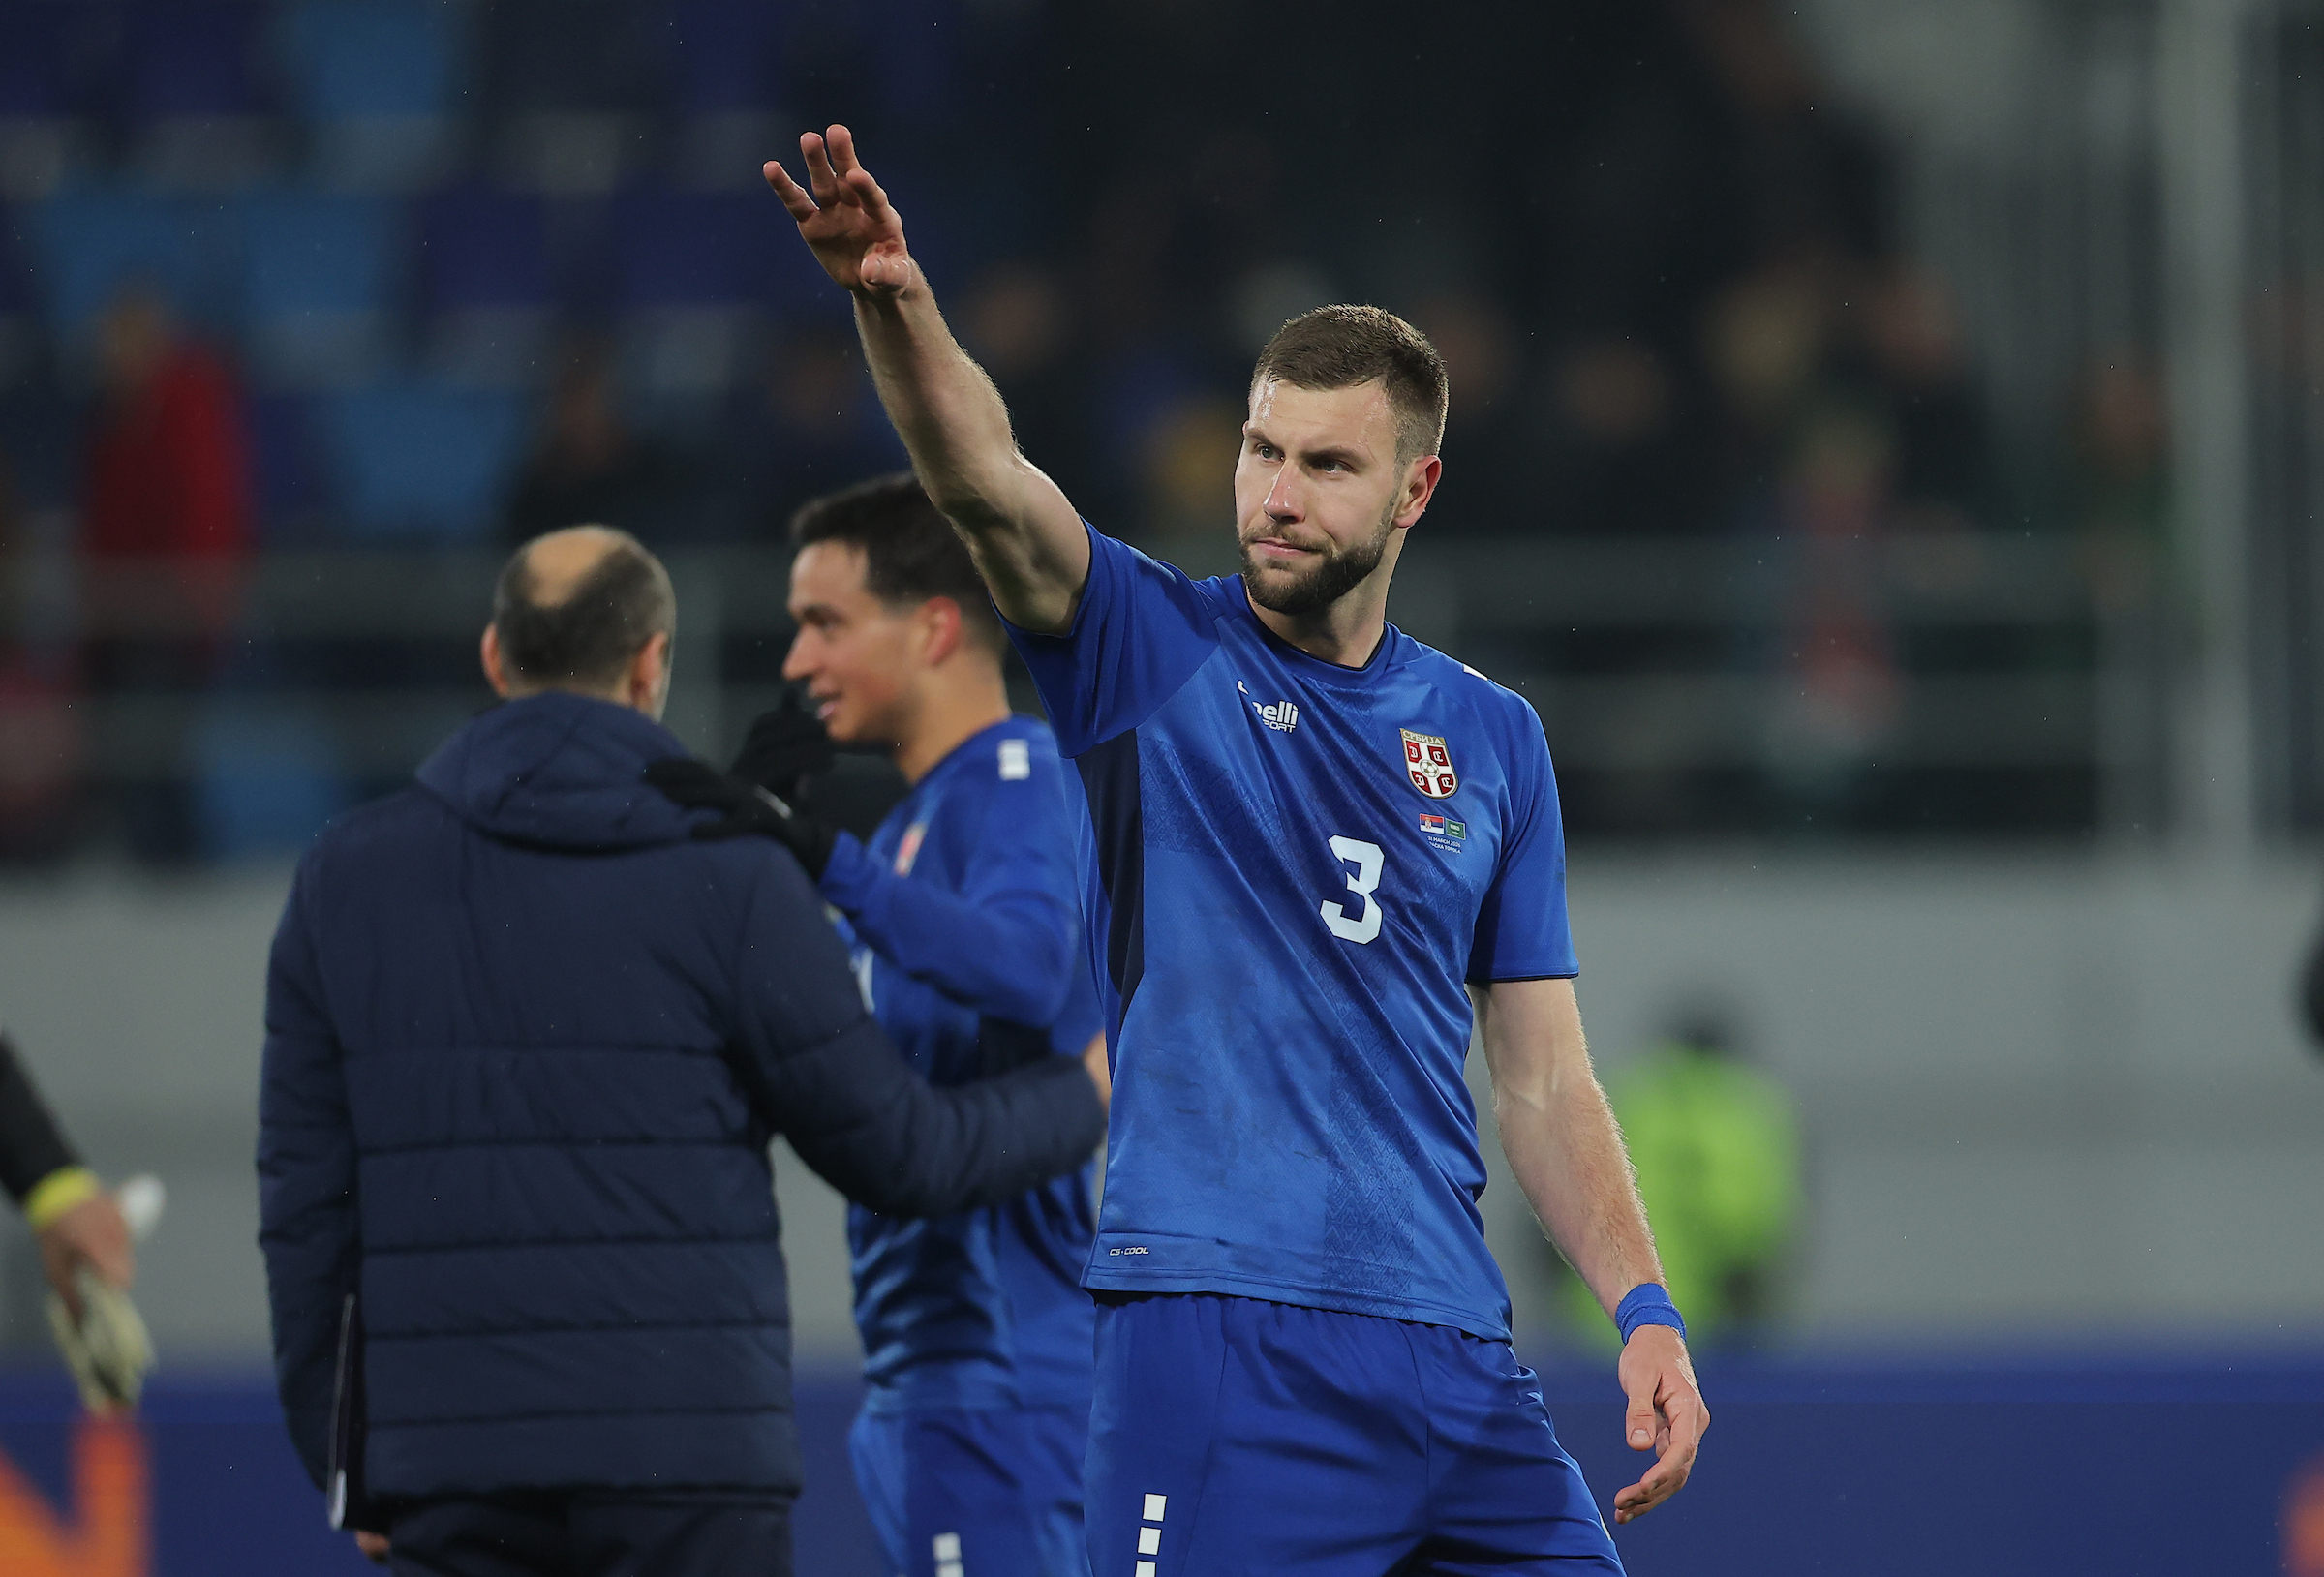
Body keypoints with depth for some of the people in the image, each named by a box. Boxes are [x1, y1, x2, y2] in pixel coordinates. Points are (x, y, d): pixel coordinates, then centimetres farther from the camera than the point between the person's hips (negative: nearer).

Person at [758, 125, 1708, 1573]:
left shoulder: (1493, 737, 14)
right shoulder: (1151, 650, 3)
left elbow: (1541, 1077, 16)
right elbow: (985, 480, -16)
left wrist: (1645, 1310, 3)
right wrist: (897, 300, -35)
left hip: (1451, 1344, 4)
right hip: (1218, 1337, -4)